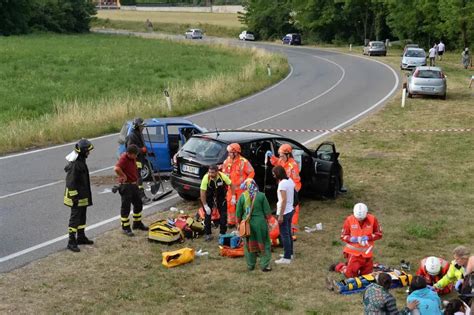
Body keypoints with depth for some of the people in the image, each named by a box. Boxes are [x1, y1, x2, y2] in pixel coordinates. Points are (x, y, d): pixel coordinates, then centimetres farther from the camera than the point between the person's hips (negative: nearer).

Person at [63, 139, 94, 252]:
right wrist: (74, 197, -23)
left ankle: (81, 237, 32)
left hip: (83, 196, 10)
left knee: (82, 217, 19)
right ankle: (71, 242, 1)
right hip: (77, 198, -10)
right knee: (75, 218, -4)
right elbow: (71, 182, -24)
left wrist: (87, 196, 24)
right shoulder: (75, 164, -24)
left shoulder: (81, 161, 9)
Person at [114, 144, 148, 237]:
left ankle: (137, 223, 34)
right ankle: (125, 227, 8)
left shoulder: (133, 158, 7)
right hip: (126, 185, -9)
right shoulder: (124, 158, -21)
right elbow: (116, 168, -39)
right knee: (126, 207, -1)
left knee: (138, 204, 18)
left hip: (134, 184, 9)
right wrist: (123, 176, -26)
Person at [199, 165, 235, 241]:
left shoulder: (223, 176, -26)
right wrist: (205, 206, -27)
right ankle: (208, 234, 6)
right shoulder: (206, 178, -30)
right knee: (207, 214, -7)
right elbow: (202, 193, -26)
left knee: (223, 214, -1)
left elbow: (231, 185, -8)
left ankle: (223, 233, 14)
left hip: (221, 196, 1)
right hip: (209, 197, -1)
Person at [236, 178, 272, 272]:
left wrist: (239, 223, 14)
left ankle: (250, 265, 21)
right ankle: (265, 265, 7)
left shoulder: (242, 197, -5)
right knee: (264, 244, 9)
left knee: (249, 245, 15)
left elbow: (238, 214, 1)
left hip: (247, 224, 1)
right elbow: (267, 212, -4)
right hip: (260, 223, -1)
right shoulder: (261, 196, -7)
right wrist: (267, 219, 12)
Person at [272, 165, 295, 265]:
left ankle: (287, 258, -1)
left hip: (284, 212, -9)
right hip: (290, 210, 9)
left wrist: (280, 215, -21)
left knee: (284, 235, -3)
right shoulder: (290, 181, 5)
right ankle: (290, 253, 32)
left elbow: (284, 200, -23)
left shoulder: (282, 184, -21)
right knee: (288, 233, 20)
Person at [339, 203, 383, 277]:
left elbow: (379, 234, 0)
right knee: (350, 275, -6)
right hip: (353, 252, -2)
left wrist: (368, 238, -16)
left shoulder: (372, 219, -7)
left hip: (367, 252, 2)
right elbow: (343, 236, -3)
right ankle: (343, 268, 26)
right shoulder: (349, 220, -10)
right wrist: (351, 239, -24)